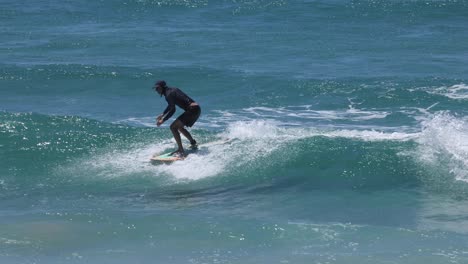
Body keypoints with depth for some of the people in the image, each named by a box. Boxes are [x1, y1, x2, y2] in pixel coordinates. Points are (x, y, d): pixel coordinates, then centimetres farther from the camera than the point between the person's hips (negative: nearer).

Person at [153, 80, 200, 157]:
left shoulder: (169, 94, -12)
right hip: (197, 108, 10)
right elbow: (170, 106, 32)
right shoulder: (172, 90, 18)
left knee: (173, 127, -13)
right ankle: (193, 143, 36)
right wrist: (162, 114, 33)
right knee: (179, 127, 28)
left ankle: (181, 151, -20)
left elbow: (172, 110, -17)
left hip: (192, 110, -10)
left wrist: (163, 120, -15)